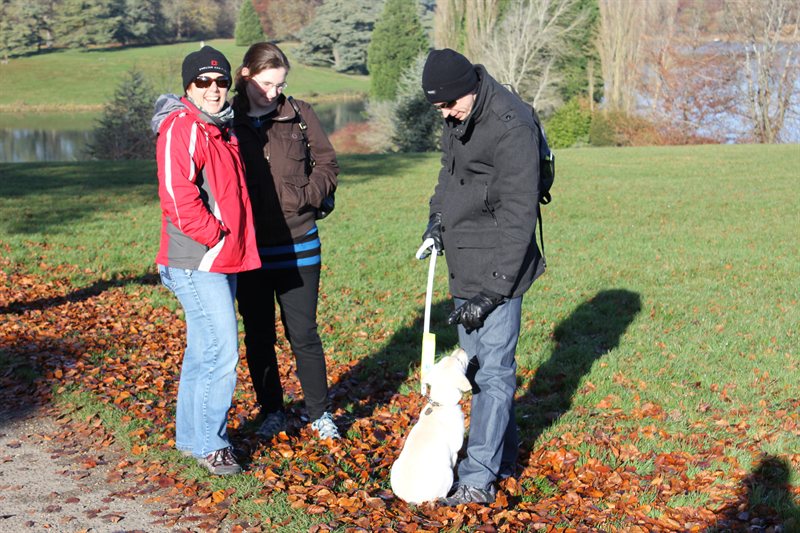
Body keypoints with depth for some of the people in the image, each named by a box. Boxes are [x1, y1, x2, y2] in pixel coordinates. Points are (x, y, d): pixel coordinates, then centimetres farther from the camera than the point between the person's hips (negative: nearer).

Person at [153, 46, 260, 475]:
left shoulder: (222, 129, 16)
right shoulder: (181, 129, -13)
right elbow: (179, 198, -22)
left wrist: (236, 241, 15)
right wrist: (217, 236, -15)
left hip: (223, 261, 9)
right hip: (198, 262, -9)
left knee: (204, 353, 16)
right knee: (222, 353, -10)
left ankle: (191, 437, 27)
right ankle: (209, 444, 3)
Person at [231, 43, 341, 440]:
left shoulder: (299, 115, 0)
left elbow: (326, 163, 6)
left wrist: (306, 196, -10)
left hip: (298, 245, 0)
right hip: (248, 247, 0)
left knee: (303, 333, 5)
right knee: (258, 336, 12)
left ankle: (320, 412, 21)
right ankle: (272, 411, 29)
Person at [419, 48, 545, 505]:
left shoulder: (511, 126, -21)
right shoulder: (459, 117, 6)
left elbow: (519, 217, -22)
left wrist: (492, 290, -22)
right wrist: (438, 215, 9)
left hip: (498, 270, -9)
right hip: (464, 265, 10)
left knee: (493, 372, -6)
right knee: (477, 364, 17)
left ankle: (479, 479, -1)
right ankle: (503, 459, 30)